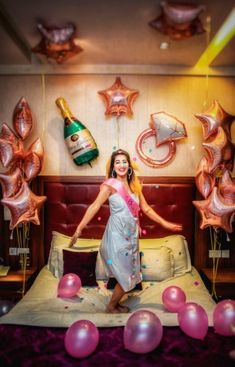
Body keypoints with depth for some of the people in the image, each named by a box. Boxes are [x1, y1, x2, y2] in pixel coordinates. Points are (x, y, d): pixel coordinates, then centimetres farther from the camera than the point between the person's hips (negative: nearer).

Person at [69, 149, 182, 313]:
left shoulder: (134, 185, 7)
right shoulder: (111, 184, -12)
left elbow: (146, 209, 12)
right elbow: (95, 206, -18)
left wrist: (165, 223, 12)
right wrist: (79, 229, -24)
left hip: (131, 236, 7)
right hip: (117, 236, -6)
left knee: (130, 276, 17)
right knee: (127, 278, 4)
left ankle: (116, 302, 38)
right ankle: (111, 306, 27)